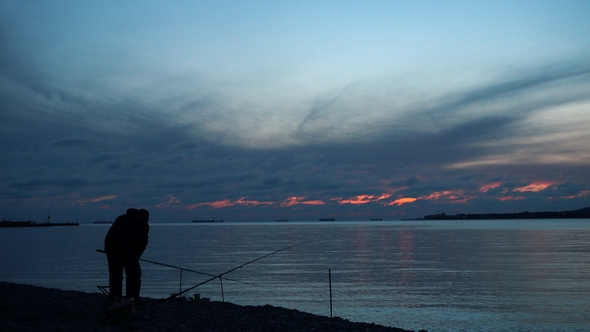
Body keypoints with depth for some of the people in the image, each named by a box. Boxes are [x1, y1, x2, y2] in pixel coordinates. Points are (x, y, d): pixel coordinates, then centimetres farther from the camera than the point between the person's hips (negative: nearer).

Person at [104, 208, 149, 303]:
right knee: (134, 273, 5)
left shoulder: (121, 218, 33)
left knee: (114, 273, 17)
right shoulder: (143, 223, 17)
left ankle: (115, 298, 19)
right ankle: (132, 298, 3)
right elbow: (143, 242, 7)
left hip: (110, 245, 5)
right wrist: (136, 256, 17)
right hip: (127, 247, -5)